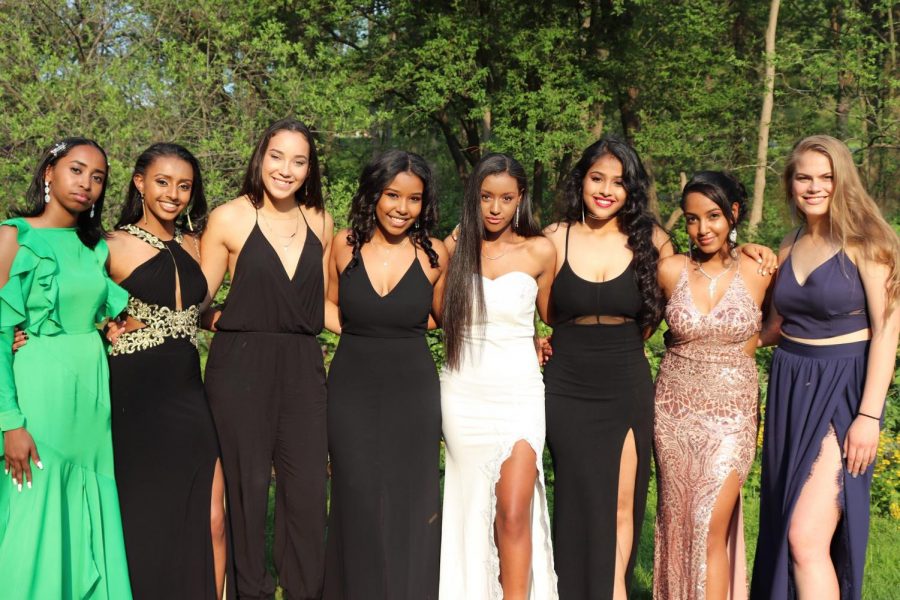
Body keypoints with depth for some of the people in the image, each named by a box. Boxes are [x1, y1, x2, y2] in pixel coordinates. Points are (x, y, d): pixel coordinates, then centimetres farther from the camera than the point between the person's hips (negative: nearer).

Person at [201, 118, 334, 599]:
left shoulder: (319, 222, 9)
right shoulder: (229, 220, -3)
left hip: (302, 366, 3)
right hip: (242, 366, -3)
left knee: (309, 488, 2)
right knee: (248, 487, 5)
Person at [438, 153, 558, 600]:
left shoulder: (539, 251, -1)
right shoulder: (454, 248, 2)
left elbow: (552, 318, 13)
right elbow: (438, 315, 11)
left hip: (518, 394, -2)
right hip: (463, 394, 2)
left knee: (514, 510, -11)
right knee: (473, 504, 11)